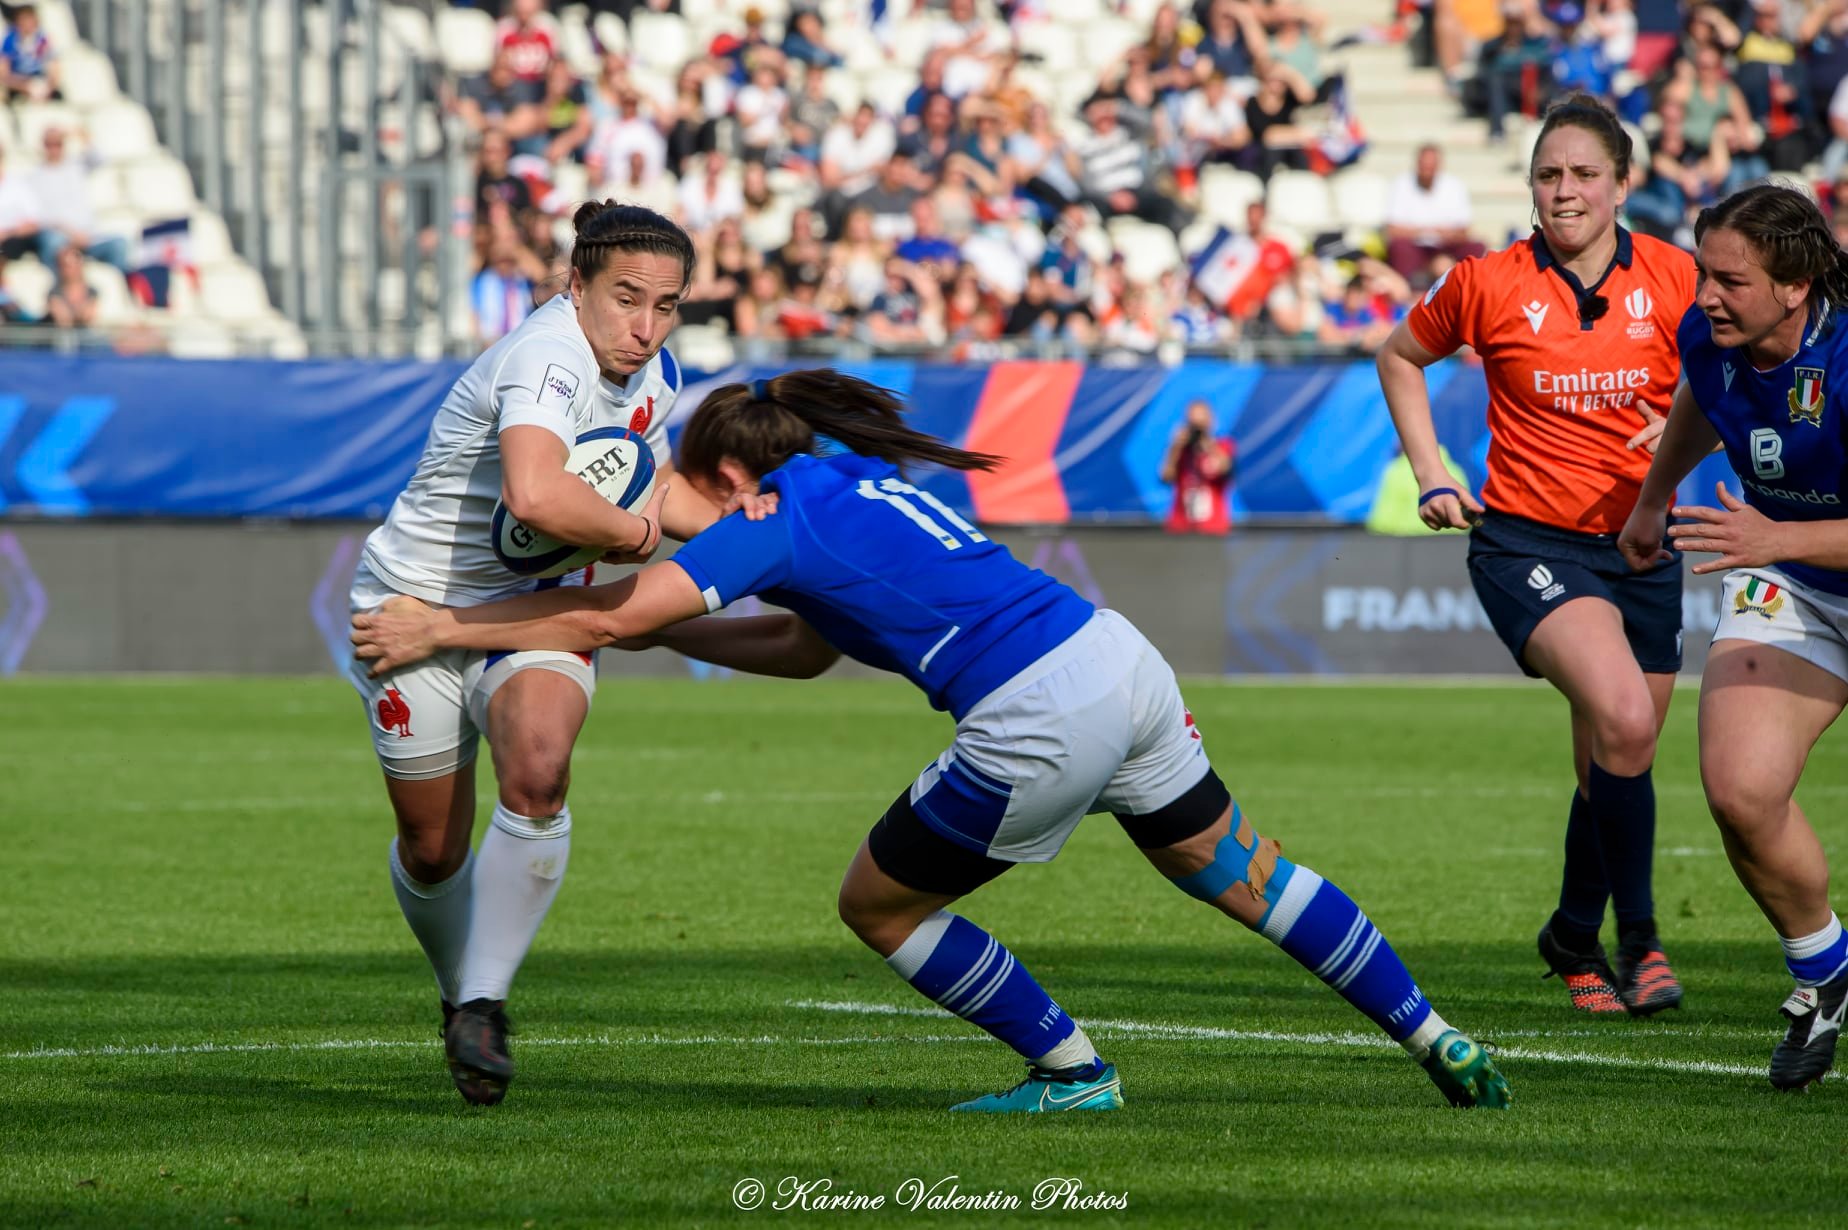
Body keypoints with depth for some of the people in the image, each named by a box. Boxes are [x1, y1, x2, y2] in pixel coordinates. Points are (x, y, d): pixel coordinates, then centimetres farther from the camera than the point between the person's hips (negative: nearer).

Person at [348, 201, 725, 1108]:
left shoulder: (651, 370, 0)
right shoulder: (549, 358, -29)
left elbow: (657, 495, 18)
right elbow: (537, 497, -47)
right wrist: (630, 531, -29)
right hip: (420, 606, -5)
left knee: (537, 772, -26)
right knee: (433, 849, 4)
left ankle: (483, 1005, -15)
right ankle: (461, 991, 36)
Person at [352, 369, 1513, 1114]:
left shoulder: (774, 525, -2)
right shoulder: (859, 482, 22)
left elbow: (606, 618, -6)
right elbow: (807, 648, 33)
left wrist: (435, 628, 2)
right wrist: (674, 635, 30)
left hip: (1040, 724, -8)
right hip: (1124, 658, 8)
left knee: (878, 904, 11)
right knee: (1247, 878, 21)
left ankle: (1071, 1066, 16)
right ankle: (1437, 1040, 24)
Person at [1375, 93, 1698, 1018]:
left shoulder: (1672, 279, -2)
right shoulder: (1490, 283, -6)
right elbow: (1400, 357, 12)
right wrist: (1430, 473, 4)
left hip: (1639, 546, 4)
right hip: (1526, 541, -4)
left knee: (1614, 764, 9)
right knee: (1623, 720, -26)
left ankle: (1574, 937, 36)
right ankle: (1638, 937, -12)